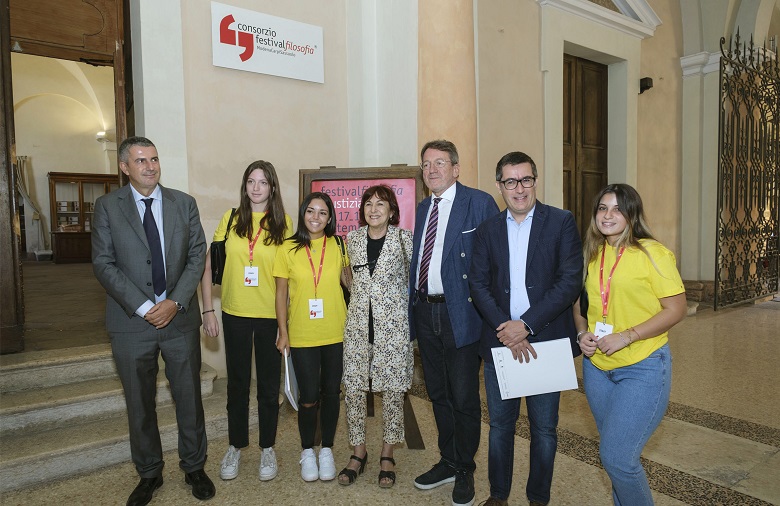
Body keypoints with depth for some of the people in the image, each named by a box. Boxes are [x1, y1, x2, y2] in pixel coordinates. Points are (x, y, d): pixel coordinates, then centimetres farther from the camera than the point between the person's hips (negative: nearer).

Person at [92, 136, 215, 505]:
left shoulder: (184, 203, 4)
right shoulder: (107, 206, 0)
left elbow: (197, 256, 1)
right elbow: (103, 263, -6)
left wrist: (175, 302, -11)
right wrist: (143, 307, -14)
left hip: (180, 318, 1)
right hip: (131, 322, -1)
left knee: (189, 397, 10)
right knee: (139, 403, 12)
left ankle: (194, 468, 29)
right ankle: (149, 474, 32)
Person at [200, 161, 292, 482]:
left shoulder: (283, 223, -3)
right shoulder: (230, 219, 0)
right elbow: (207, 266, 2)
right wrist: (208, 310, -3)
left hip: (271, 316, -1)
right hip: (235, 314, 1)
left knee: (269, 384, 12)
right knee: (237, 383, 15)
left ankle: (267, 448, 30)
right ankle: (235, 447, 33)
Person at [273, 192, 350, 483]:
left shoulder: (338, 246, 1)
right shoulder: (288, 249, -1)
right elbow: (281, 293, 2)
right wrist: (283, 333, 0)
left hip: (336, 334, 1)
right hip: (302, 336, -1)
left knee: (331, 393, 11)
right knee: (308, 398, 3)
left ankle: (327, 450, 31)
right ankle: (307, 451, 28)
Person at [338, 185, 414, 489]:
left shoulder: (404, 238, -3)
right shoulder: (352, 239, 6)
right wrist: (361, 295, 12)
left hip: (393, 324, -3)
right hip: (358, 324, 3)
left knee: (393, 389, 5)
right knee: (353, 388, 5)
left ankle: (387, 454, 23)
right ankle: (358, 451, 24)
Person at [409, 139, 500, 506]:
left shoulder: (480, 203, -8)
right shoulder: (422, 208, 14)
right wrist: (413, 304, 11)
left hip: (460, 314, -7)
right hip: (425, 311, 7)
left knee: (464, 398, 6)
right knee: (438, 394, 19)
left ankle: (465, 471, 28)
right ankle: (448, 461, 38)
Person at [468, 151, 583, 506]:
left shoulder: (561, 222, -2)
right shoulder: (488, 230, 7)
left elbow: (570, 281, -10)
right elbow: (478, 283, 1)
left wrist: (526, 324, -16)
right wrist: (503, 327, -13)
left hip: (545, 340, -2)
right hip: (499, 340, 3)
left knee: (544, 428, 11)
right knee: (499, 423, 14)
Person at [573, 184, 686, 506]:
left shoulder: (652, 253, -12)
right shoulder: (592, 254, 5)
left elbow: (677, 309, -12)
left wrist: (626, 336, -20)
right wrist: (582, 333, -3)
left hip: (643, 368, -5)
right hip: (596, 365, 6)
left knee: (616, 457, -7)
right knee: (612, 451, 17)